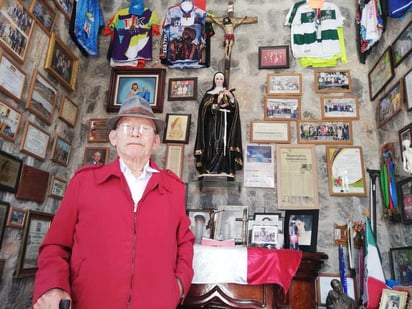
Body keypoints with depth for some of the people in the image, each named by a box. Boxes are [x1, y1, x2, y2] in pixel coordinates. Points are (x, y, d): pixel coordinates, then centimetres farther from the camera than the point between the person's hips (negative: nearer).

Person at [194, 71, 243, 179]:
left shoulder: (228, 92, 17)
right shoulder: (209, 93, 15)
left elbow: (235, 107, 4)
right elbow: (204, 107, 0)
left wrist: (231, 97, -14)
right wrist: (217, 106, -14)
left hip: (225, 122, 1)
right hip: (212, 121, -1)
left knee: (224, 143, -11)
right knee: (212, 142, -13)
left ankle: (226, 169, -14)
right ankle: (208, 169, -16)